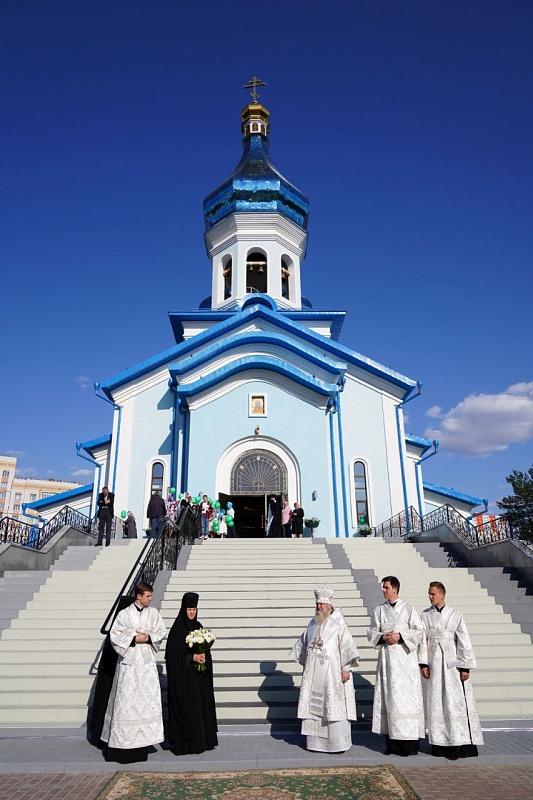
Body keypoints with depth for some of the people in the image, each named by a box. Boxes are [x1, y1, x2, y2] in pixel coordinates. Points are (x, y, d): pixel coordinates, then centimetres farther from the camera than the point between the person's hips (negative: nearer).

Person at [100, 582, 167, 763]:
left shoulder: (153, 613, 3)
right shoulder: (124, 614, -7)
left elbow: (162, 632, 7)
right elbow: (114, 636, -6)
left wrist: (148, 638, -10)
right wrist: (134, 639, -14)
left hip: (147, 661, 3)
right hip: (129, 661, -3)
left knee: (148, 699, 4)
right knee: (126, 700, 0)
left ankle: (143, 740, 15)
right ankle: (121, 742, 12)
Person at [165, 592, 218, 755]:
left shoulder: (198, 627, 9)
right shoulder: (178, 628, -11)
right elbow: (173, 652, -15)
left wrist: (203, 657, -5)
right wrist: (192, 657, -18)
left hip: (199, 676, 7)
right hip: (183, 676, -7)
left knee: (202, 705, 10)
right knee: (186, 707, -3)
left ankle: (202, 740, 21)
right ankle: (184, 743, 7)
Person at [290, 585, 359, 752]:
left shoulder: (338, 623, -6)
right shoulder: (313, 623, 10)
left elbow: (347, 646, -10)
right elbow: (303, 643, 19)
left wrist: (346, 669, -14)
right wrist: (305, 665, 18)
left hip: (332, 672, -5)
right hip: (313, 672, 6)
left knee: (334, 706, -4)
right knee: (314, 705, 7)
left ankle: (338, 743, 4)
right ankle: (316, 741, 17)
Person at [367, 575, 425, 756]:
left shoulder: (408, 609, -2)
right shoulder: (379, 610, 8)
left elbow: (419, 630, -4)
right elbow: (372, 632, 10)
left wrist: (400, 636, -14)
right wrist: (383, 637, -10)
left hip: (404, 657, -3)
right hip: (386, 657, 4)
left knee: (406, 697, -5)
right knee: (387, 698, 4)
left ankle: (409, 744, 2)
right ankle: (392, 743, 12)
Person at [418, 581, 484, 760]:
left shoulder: (455, 615, -4)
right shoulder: (426, 615, 3)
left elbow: (464, 642, -4)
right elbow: (423, 639, 3)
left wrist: (465, 667, -6)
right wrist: (423, 663, -1)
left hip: (453, 663, -2)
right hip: (434, 663, 2)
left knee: (457, 702, -1)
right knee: (436, 703, 6)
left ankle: (462, 743, 7)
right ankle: (440, 743, 16)